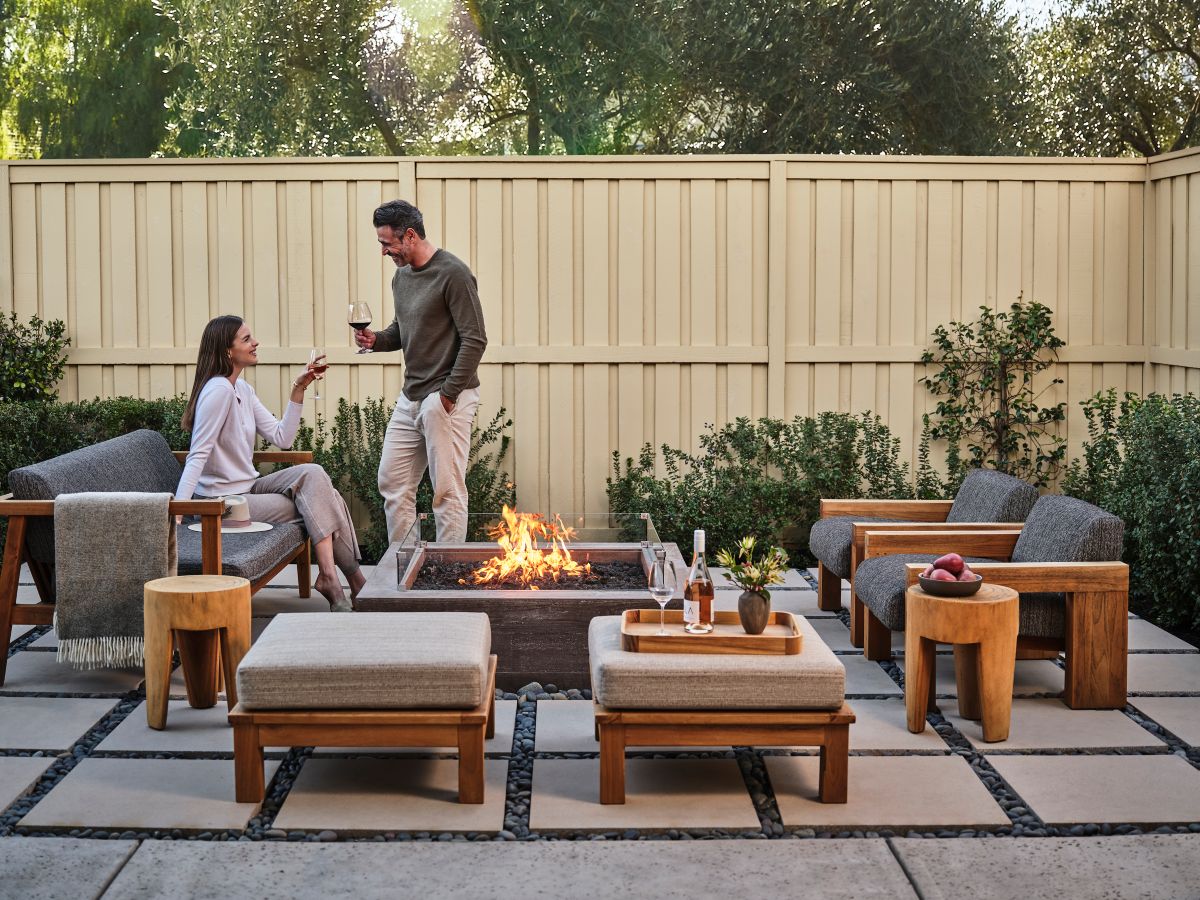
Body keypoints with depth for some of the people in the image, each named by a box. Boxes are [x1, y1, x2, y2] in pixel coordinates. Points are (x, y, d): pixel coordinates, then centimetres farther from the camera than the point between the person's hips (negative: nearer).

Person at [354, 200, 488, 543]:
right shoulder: (401, 276, 14)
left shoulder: (453, 274, -12)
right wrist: (376, 340, 4)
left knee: (447, 489, -4)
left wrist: (448, 394, -17)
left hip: (446, 398, -9)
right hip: (410, 398, 9)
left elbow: (474, 340, -16)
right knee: (392, 482, 10)